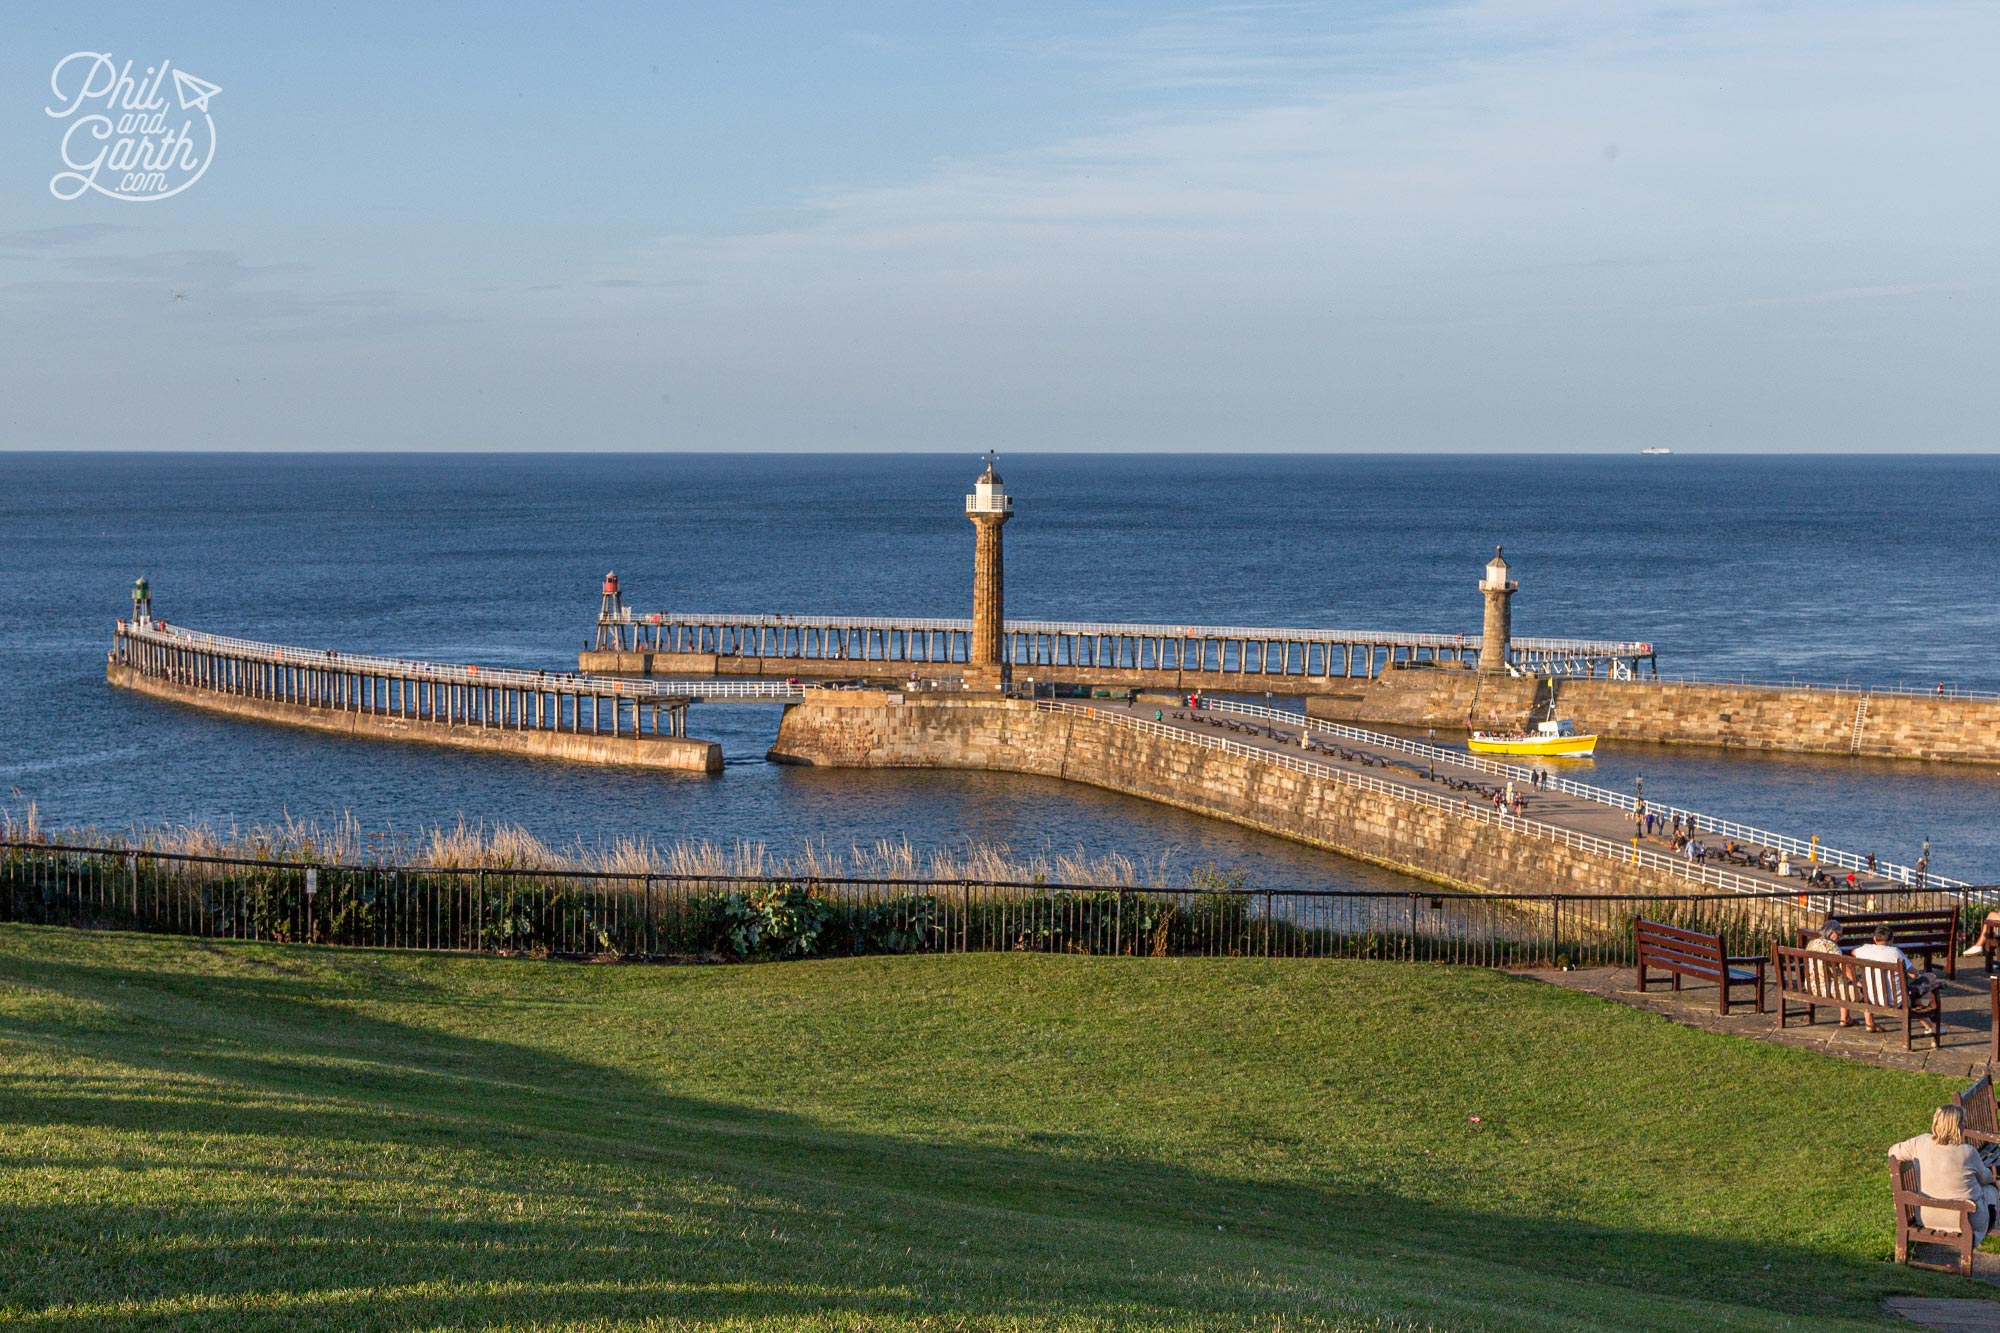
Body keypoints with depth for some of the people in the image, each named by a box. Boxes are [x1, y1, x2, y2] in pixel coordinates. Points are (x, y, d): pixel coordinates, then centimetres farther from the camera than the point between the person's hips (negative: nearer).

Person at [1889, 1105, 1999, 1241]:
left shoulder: (1921, 1143, -13)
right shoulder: (1968, 1152, -20)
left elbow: (1893, 1152, 2)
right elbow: (1984, 1177, -2)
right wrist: (1990, 1172, 23)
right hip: (1966, 1219, -5)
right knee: (1990, 1190, 28)